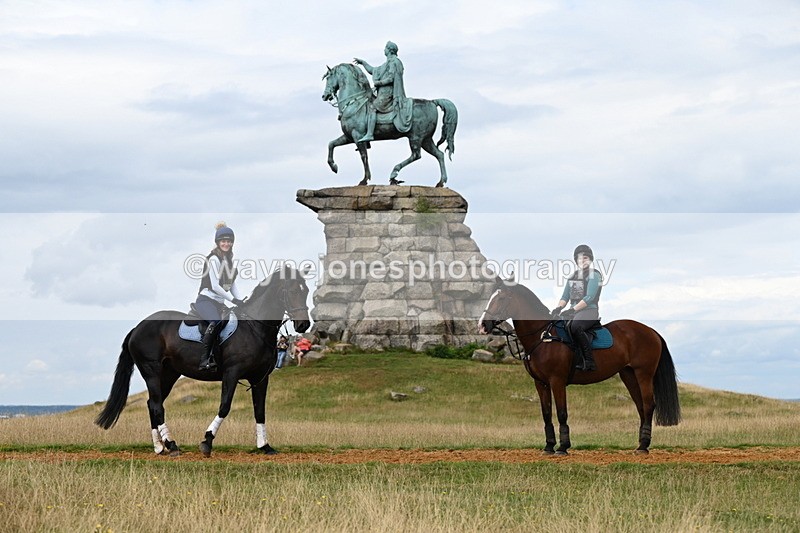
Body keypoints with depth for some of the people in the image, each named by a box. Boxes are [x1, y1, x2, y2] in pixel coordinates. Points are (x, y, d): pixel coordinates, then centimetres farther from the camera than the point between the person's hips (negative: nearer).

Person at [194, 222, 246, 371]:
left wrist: (241, 301, 0)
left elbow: (233, 283, 14)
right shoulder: (214, 259, -12)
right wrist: (233, 300, -17)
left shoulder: (229, 258, 15)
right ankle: (204, 360, -32)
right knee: (216, 323, -35)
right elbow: (215, 286, -18)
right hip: (206, 299, -9)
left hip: (220, 302, 9)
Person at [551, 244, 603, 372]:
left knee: (575, 326, -37)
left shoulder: (594, 275, -2)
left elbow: (589, 298, -15)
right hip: (574, 311, 7)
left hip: (590, 310, -7)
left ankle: (589, 361, -28)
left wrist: (573, 309, -25)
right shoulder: (572, 277, 20)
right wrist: (558, 308, -7)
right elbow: (565, 297, 16)